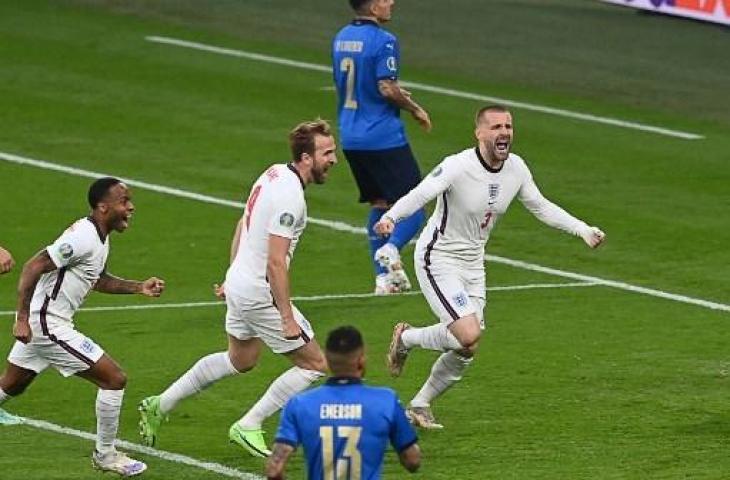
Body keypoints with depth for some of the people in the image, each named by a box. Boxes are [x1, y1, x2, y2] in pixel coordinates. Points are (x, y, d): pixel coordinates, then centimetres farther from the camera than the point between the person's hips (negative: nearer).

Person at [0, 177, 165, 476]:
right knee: (114, 379, -6)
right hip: (48, 325, -10)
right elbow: (33, 267, -24)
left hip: (40, 323, 10)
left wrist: (138, 288, 13)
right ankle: (105, 454, 7)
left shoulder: (99, 237, 10)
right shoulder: (84, 238, -21)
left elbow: (98, 280, 26)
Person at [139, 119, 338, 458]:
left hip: (238, 283, 10)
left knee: (240, 360, 30)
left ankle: (159, 405, 34)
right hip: (260, 294, -10)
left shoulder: (274, 173, 5)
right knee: (314, 365, 1)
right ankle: (248, 427, 6)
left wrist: (233, 275, 26)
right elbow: (275, 262, -26)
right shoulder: (290, 196, -24)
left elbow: (242, 225, 17)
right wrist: (287, 318, -23)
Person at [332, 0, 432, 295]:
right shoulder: (383, 41, -14)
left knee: (379, 203, 16)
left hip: (350, 138, 8)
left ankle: (384, 277, 11)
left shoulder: (341, 38, 11)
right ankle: (391, 249, -28)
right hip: (384, 137, -8)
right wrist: (415, 109, -4)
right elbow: (386, 89, -20)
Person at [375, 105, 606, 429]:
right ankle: (406, 338, 7)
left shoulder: (516, 168, -3)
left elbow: (541, 207, 12)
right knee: (469, 336, -21)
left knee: (465, 351, 6)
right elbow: (420, 195, -37)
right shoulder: (458, 166, -24)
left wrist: (583, 230, 6)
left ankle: (419, 406, 27)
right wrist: (390, 217, -56)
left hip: (472, 264, 7)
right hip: (439, 259, -7)